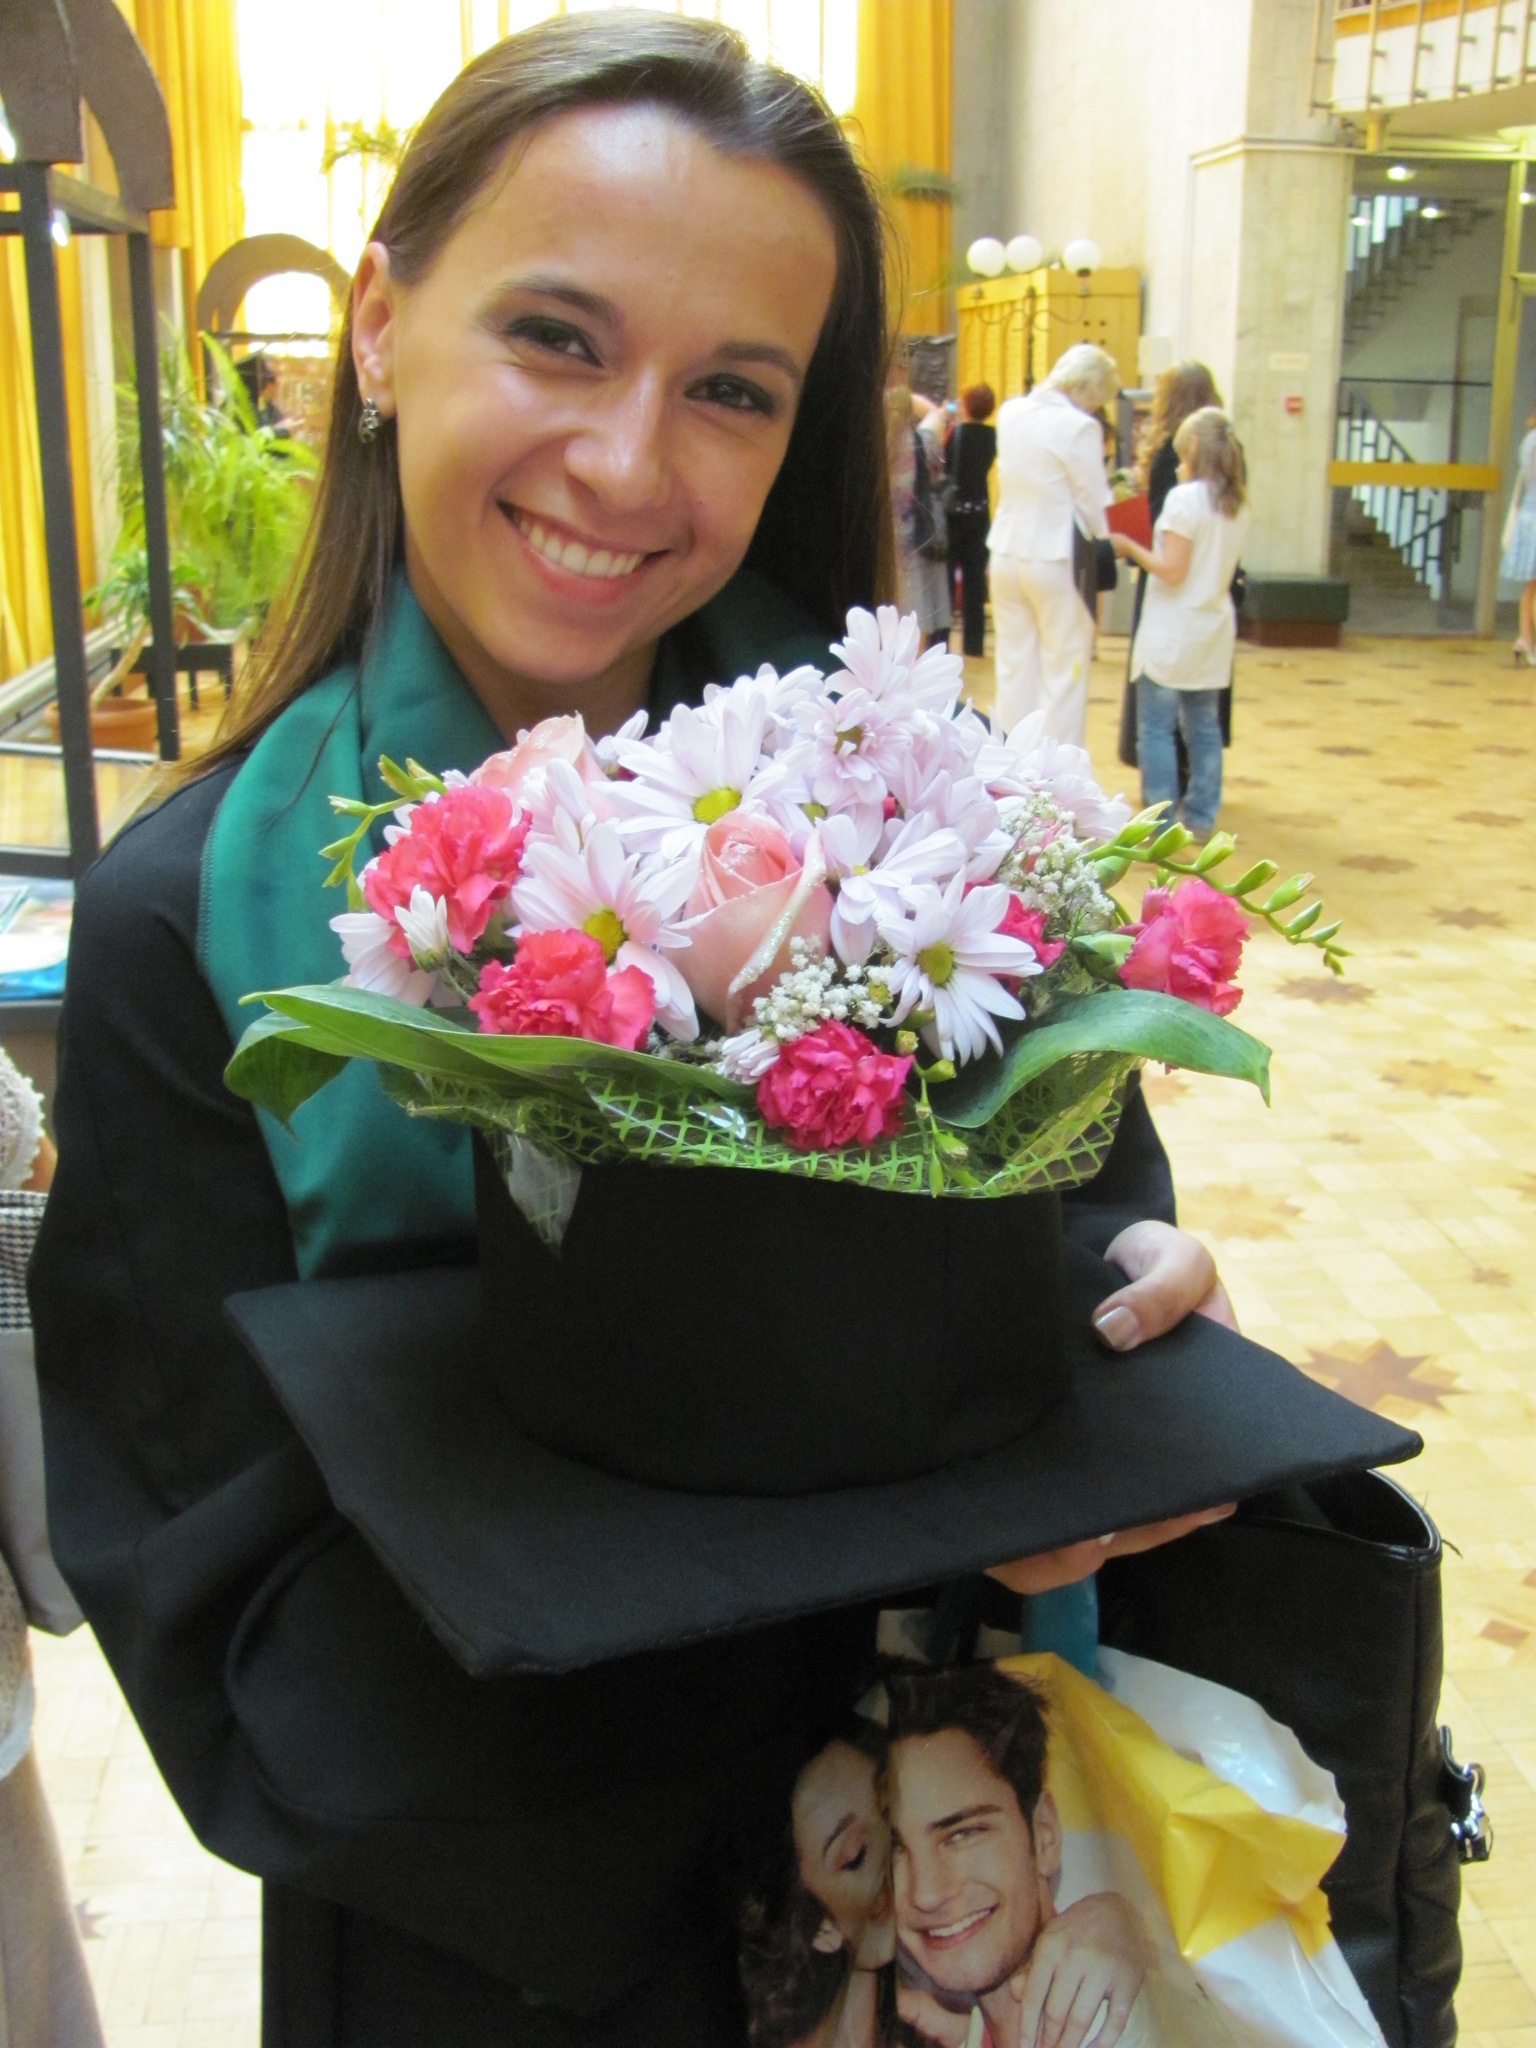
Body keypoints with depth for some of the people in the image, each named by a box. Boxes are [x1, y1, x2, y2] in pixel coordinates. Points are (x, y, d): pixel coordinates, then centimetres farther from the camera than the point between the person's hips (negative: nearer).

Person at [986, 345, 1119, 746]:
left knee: (1014, 669, 13)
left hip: (1007, 553, 7)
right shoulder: (1079, 428, -16)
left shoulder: (1010, 413, 4)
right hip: (1057, 559, -6)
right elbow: (1094, 505, -12)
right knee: (1063, 675, 1)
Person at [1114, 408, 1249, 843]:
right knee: (1204, 727, 13)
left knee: (1156, 729, -2)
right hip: (1213, 630, 7)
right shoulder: (1236, 505, 8)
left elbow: (1172, 570, -18)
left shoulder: (1184, 498, -14)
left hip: (1172, 634, -7)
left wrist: (1130, 547, -5)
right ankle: (1201, 818, 17)